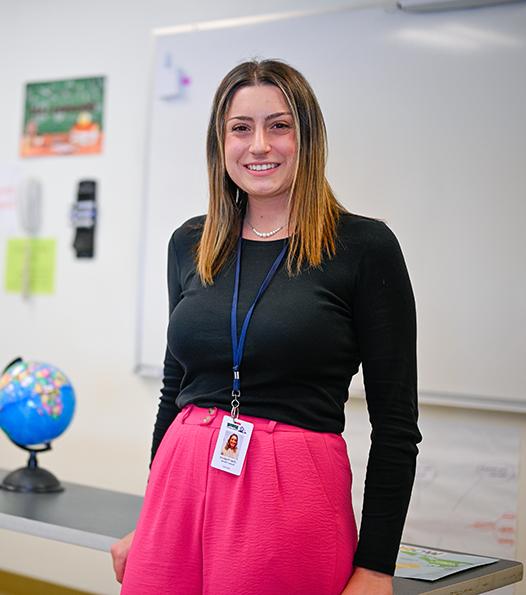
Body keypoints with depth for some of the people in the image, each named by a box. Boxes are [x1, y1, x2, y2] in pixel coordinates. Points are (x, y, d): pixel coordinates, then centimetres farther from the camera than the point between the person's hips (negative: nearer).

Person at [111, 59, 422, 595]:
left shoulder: (363, 246, -7)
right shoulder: (189, 243, 7)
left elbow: (396, 424, -6)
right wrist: (145, 523, 15)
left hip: (294, 502, -4)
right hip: (182, 489, 4)